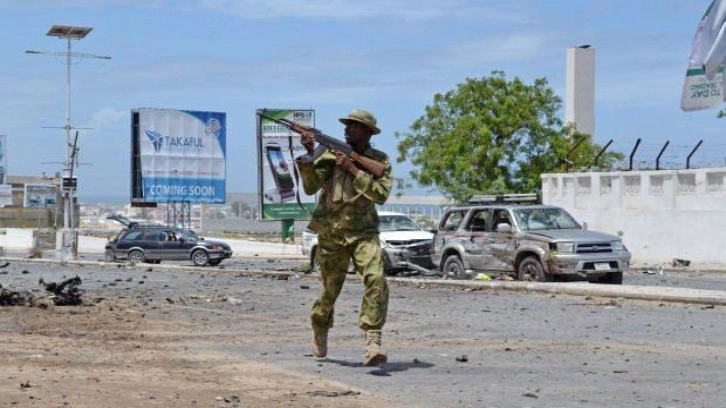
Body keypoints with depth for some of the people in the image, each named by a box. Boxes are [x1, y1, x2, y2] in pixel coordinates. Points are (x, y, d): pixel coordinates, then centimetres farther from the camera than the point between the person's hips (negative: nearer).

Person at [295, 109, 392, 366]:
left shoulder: (380, 160, 2)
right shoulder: (331, 154, 3)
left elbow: (381, 194, -13)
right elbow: (310, 187, -6)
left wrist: (353, 170, -17)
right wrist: (309, 155, -17)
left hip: (364, 233, -1)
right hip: (331, 234, 1)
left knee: (376, 280, -24)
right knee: (330, 290, 11)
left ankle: (372, 343, -28)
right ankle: (319, 331, 40)